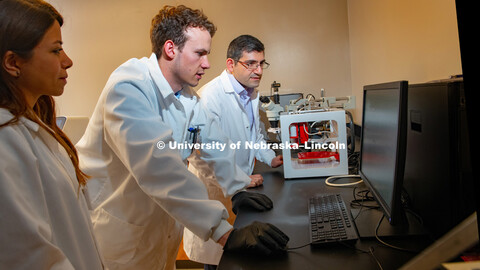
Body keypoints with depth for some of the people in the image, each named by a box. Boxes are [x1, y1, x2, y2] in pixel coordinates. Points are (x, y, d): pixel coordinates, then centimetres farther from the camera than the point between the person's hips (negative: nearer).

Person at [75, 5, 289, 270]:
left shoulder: (188, 97, 0)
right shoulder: (128, 87, -27)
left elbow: (214, 142, 12)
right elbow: (157, 166, -39)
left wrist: (238, 188, 3)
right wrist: (226, 233, -43)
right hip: (116, 225, -7)